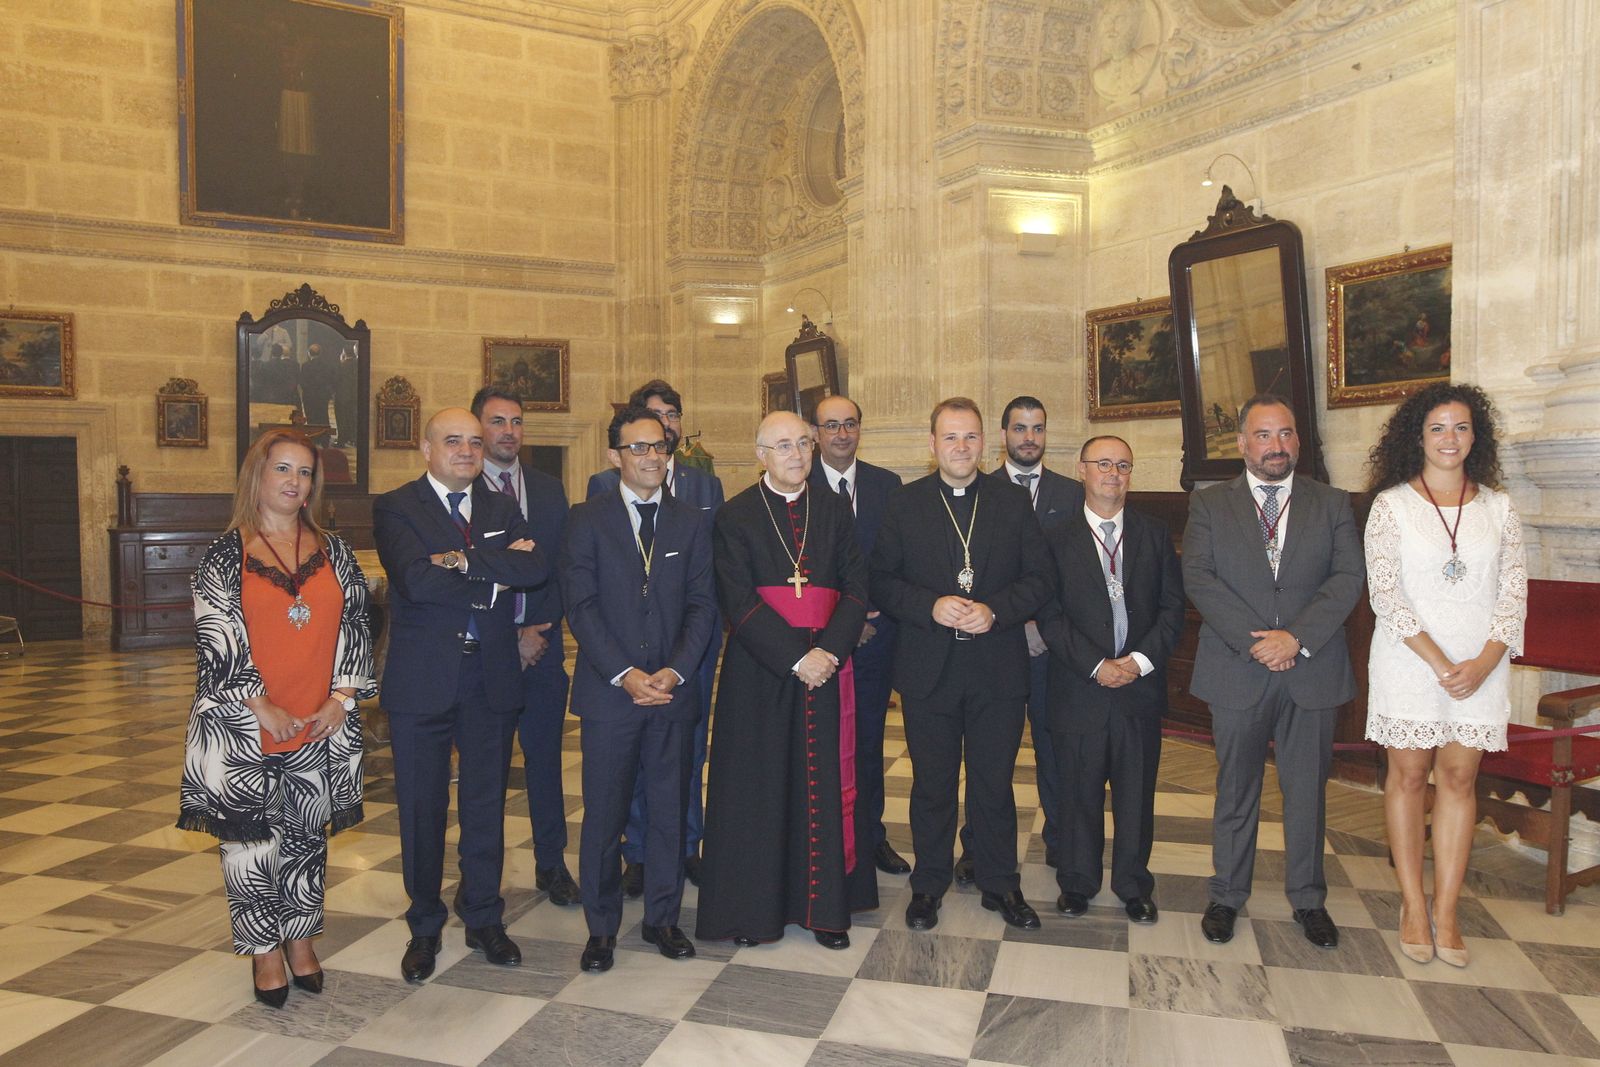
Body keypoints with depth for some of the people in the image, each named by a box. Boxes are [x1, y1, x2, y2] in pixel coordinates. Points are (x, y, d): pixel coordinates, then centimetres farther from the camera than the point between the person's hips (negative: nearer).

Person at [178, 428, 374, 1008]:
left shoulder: (334, 552, 7)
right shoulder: (225, 555, -2)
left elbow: (355, 626, 5)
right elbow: (216, 638, -8)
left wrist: (341, 698, -4)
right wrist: (264, 707, -12)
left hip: (321, 722, 3)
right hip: (244, 727, -2)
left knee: (308, 833, 12)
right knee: (252, 838, 4)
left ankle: (301, 938, 28)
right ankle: (264, 950, 21)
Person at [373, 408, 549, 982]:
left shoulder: (502, 508, 9)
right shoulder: (394, 508, -3)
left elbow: (537, 569, -10)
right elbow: (415, 579, -21)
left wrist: (466, 559, -19)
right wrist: (498, 568, -14)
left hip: (492, 677, 3)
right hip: (422, 680, -3)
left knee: (486, 802, 13)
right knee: (422, 807, 9)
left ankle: (483, 918, 29)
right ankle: (425, 926, 27)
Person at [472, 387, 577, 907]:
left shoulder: (549, 490, 10)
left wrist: (540, 630, -5)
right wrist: (509, 638, -10)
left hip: (542, 646, 3)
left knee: (546, 758, 10)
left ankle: (551, 864, 23)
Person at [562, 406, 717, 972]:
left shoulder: (689, 523, 9)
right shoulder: (588, 519, 1)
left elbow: (702, 603, 4)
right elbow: (581, 606, -5)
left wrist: (676, 670, -10)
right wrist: (624, 675, -14)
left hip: (673, 690, 2)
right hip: (609, 691, -2)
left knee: (670, 809, 10)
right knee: (604, 814, 5)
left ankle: (662, 917, 26)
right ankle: (602, 926, 21)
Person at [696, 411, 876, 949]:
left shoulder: (834, 511, 9)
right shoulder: (735, 517, -1)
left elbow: (856, 589, 3)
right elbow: (738, 603, -9)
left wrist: (829, 650, -13)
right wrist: (795, 659, -16)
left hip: (827, 667, 3)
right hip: (760, 671, -2)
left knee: (825, 784, 7)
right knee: (757, 787, 5)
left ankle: (825, 905, 20)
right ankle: (753, 907, 19)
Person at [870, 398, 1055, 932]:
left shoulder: (1014, 501, 4)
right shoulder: (905, 503, 2)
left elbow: (1040, 578, 1)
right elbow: (881, 580, 0)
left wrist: (994, 610, -15)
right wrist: (931, 607, -17)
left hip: (998, 668, 1)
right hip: (928, 668, 0)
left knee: (994, 783, 11)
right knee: (932, 784, 12)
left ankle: (1000, 884, 29)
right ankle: (928, 884, 29)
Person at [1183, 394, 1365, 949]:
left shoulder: (1332, 503, 6)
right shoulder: (1209, 504, 3)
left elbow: (1348, 576, -5)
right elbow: (1198, 578, -8)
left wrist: (1296, 638, -17)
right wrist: (1254, 640, -17)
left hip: (1313, 672, 1)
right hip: (1236, 672, -1)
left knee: (1307, 789, 11)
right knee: (1235, 789, 11)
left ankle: (1308, 898, 29)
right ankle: (1227, 895, 25)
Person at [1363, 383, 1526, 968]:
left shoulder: (1497, 507, 7)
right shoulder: (1391, 504, -2)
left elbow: (1515, 589, 4)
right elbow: (1384, 593, -8)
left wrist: (1485, 660, -10)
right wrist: (1438, 662, -14)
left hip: (1480, 663, 2)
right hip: (1408, 660, -2)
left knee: (1459, 777, 5)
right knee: (1408, 775, 4)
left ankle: (1445, 911, 14)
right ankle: (1413, 905, 15)